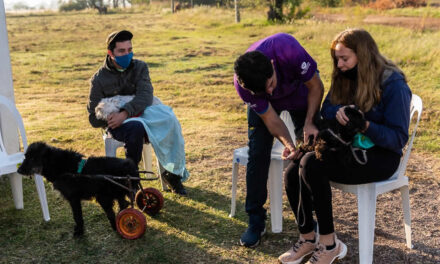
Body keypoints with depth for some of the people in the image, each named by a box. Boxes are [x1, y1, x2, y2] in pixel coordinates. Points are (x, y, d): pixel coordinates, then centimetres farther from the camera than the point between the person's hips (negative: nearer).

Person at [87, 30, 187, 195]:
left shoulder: (139, 67, 2)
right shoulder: (99, 79, -2)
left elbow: (146, 96, -17)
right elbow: (94, 119, -1)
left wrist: (125, 113, -33)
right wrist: (112, 118, -19)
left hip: (141, 116, 2)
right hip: (117, 124, -2)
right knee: (136, 129, -38)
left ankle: (171, 172, -10)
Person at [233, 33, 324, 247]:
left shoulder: (287, 49, -43)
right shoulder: (241, 85, -36)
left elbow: (316, 87, -26)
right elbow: (270, 119, -26)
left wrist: (309, 123, -36)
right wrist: (288, 144, -42)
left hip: (300, 92, 0)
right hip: (265, 105, 0)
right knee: (258, 154, -10)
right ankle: (255, 221, 1)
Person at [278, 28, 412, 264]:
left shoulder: (393, 85, -14)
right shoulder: (346, 78, 6)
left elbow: (398, 138, -15)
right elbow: (326, 110, 7)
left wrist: (365, 125, -33)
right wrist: (339, 112, -18)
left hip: (381, 156, -7)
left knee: (310, 164, -29)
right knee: (292, 173, -16)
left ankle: (329, 244, -16)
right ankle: (308, 238, 4)